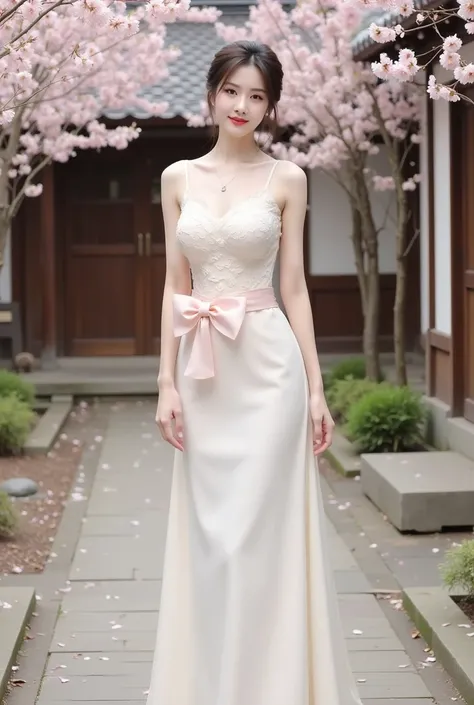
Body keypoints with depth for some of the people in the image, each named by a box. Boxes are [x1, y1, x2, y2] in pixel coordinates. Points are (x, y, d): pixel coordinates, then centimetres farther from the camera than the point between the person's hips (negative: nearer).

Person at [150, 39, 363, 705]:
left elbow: (294, 287, 1)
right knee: (207, 532, 7)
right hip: (204, 371, 3)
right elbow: (176, 287, 8)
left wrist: (317, 388, -2)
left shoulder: (286, 180, 2)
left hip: (268, 366, -3)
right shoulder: (179, 178, 8)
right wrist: (167, 382, 2)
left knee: (260, 529, -3)